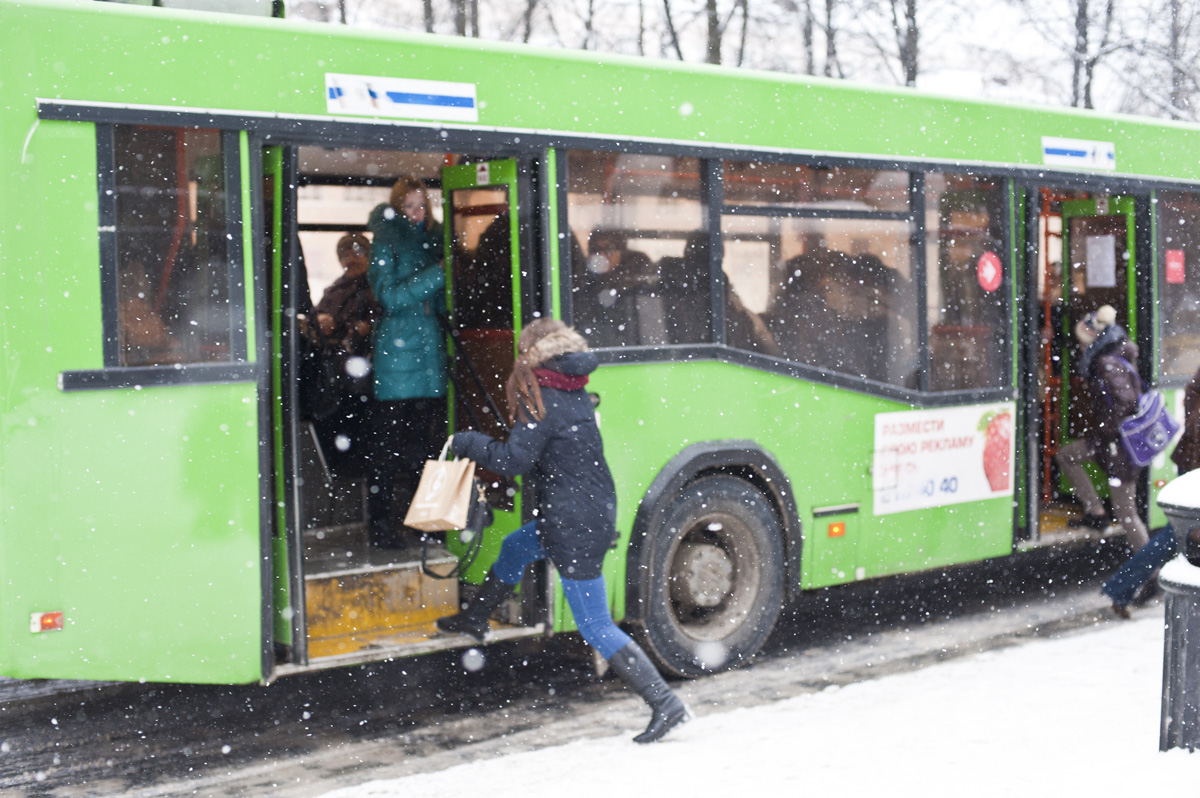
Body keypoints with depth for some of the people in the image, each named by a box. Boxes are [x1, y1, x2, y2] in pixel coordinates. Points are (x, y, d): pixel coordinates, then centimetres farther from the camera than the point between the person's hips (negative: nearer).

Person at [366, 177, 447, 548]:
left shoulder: (433, 241, 15)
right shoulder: (385, 244, 0)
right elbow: (391, 296, -12)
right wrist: (437, 274, -16)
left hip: (431, 351, 5)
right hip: (395, 354, -5)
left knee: (426, 441, 8)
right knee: (388, 444, -3)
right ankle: (380, 523, 3)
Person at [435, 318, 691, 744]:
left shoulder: (544, 401, -17)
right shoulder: (576, 394, 9)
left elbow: (514, 459, -17)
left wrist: (467, 443, -4)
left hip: (576, 526, -10)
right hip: (596, 509, 10)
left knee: (596, 627, -4)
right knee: (514, 548, 31)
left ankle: (666, 704, -4)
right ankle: (475, 620, 53)